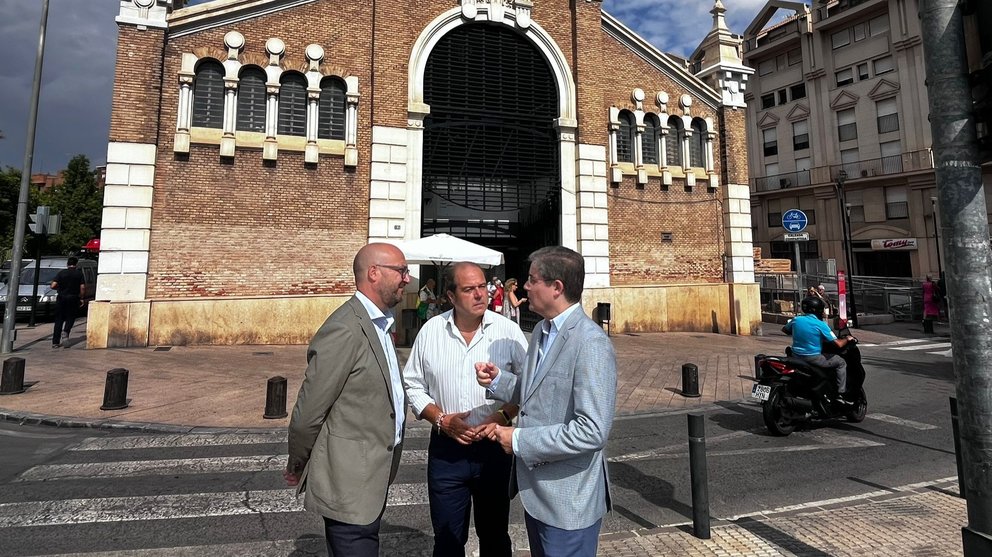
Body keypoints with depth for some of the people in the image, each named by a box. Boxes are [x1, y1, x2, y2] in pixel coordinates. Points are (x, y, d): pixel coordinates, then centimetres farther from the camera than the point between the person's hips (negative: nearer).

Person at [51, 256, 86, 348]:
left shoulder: (61, 272, 1)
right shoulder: (79, 273, -1)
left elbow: (53, 286, -5)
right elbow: (82, 287, -6)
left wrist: (60, 288, 16)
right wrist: (81, 298, 4)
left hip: (61, 298, 1)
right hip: (73, 298, -1)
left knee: (59, 319, 8)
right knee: (70, 317, 12)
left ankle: (55, 342, 8)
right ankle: (65, 331, -16)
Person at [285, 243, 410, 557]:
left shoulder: (379, 323, 8)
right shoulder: (344, 331, -23)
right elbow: (308, 413, -17)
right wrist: (298, 469, -2)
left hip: (374, 477, 9)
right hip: (349, 484, -9)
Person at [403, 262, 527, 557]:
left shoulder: (508, 331, -8)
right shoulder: (431, 331, -4)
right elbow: (413, 385, 2)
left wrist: (503, 415, -16)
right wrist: (441, 419, -11)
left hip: (494, 445, 0)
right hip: (445, 448, 1)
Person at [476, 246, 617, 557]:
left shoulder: (590, 343, -24)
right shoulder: (542, 330, 5)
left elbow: (593, 431, -28)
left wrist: (519, 440, -22)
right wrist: (498, 380, -3)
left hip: (568, 500, -8)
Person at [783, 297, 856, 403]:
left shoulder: (796, 319, 1)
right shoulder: (820, 325, -11)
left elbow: (784, 330, 19)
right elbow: (838, 344, -9)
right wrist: (847, 339, 11)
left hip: (796, 356, 5)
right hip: (813, 358, -5)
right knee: (841, 362, 13)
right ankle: (841, 394, 10)